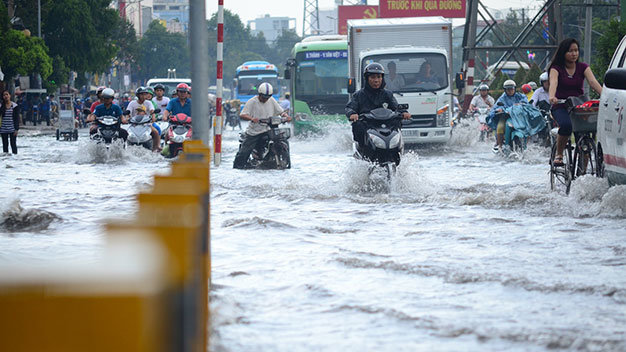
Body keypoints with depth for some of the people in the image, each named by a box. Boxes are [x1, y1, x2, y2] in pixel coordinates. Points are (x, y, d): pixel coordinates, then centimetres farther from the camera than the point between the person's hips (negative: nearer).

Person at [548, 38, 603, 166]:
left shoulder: (583, 67, 8)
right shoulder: (556, 68, 1)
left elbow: (593, 82, -8)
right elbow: (553, 83, -20)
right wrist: (552, 97, -42)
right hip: (560, 106, -3)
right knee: (566, 125, -35)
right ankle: (559, 154, -13)